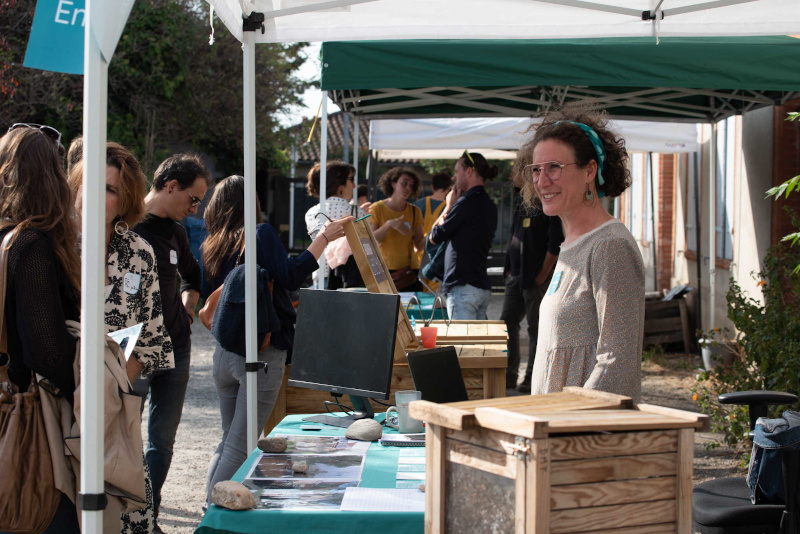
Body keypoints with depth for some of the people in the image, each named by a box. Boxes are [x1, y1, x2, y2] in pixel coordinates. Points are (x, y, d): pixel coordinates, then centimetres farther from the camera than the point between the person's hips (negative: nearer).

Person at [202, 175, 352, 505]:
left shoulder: (211, 246, 8)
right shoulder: (260, 235, -9)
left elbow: (208, 297, 15)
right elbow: (291, 276, -17)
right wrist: (323, 238, -13)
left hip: (224, 352, 6)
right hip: (261, 353, -6)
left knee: (228, 439, 19)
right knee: (241, 447, -1)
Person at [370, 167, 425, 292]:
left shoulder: (414, 211, 11)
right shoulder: (377, 208, 2)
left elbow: (418, 246, 9)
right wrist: (389, 225, -17)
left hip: (409, 271, 3)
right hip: (384, 271, -3)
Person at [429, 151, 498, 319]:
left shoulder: (467, 202, -10)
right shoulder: (489, 205, 17)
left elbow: (435, 237, -3)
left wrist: (448, 206, 8)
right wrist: (452, 206, 15)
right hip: (483, 287, 9)